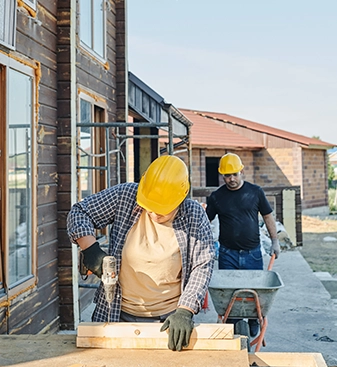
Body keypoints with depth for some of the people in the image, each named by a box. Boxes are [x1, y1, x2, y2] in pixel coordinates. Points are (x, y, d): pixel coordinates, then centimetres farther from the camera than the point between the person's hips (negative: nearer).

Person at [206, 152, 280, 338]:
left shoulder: (255, 191, 1)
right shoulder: (216, 196, -1)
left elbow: (268, 217, 7)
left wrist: (275, 241, 4)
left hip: (252, 253, 0)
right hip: (228, 253, 0)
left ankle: (253, 322, 30)